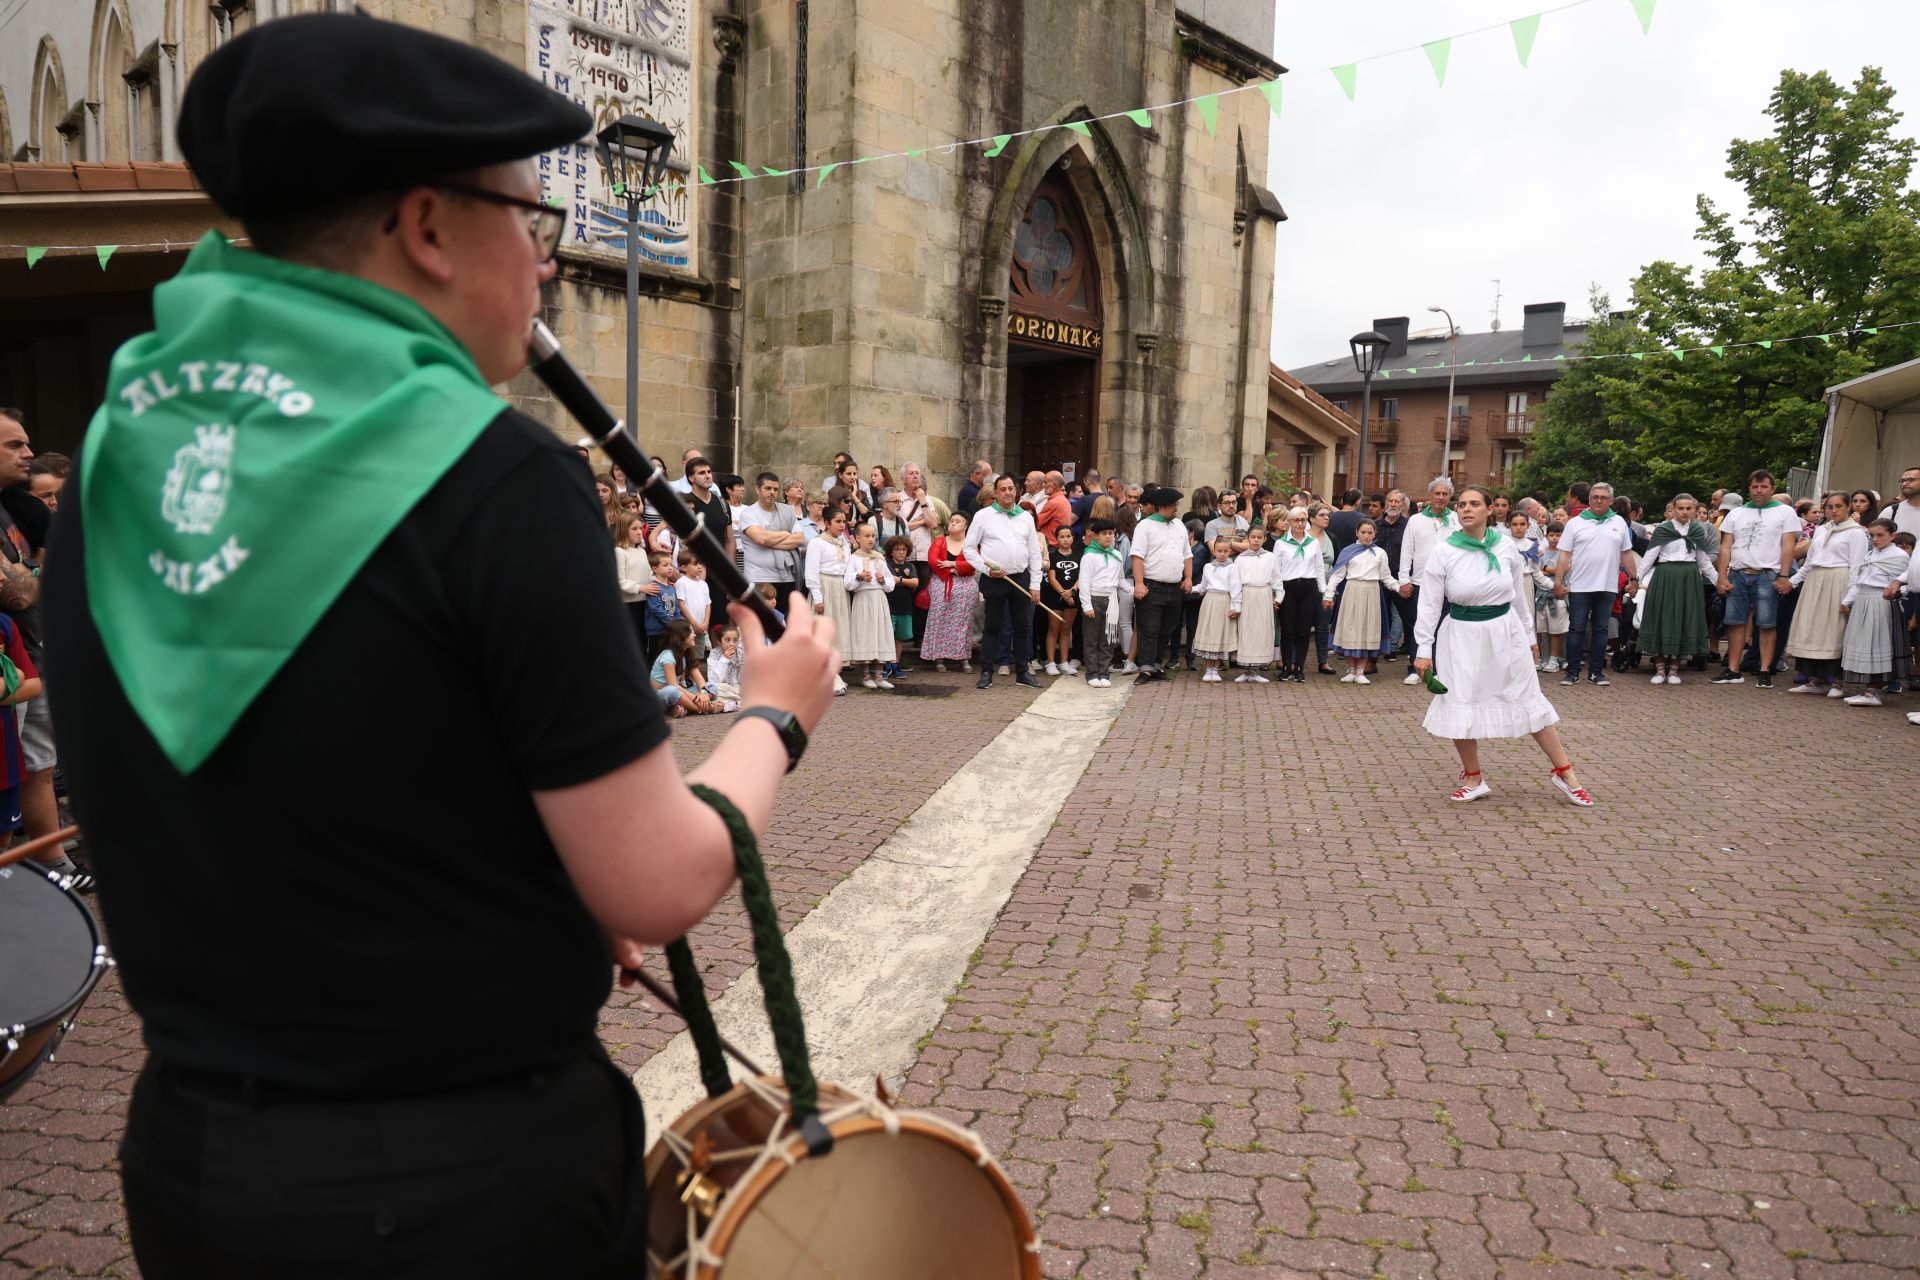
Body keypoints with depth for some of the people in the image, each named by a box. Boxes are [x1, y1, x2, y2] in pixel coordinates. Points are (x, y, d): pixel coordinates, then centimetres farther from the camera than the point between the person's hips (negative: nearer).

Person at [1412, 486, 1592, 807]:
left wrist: (1529, 636, 15)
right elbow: (1429, 604, -6)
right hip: (1462, 635, -1)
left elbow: (1520, 594, 9)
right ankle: (1473, 779, 22)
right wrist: (1424, 649, -9)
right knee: (1461, 705, 3)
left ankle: (1564, 772, 22)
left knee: (1530, 701, 9)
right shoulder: (1444, 552, -8)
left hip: (1505, 630, 1)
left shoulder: (1506, 547, -2)